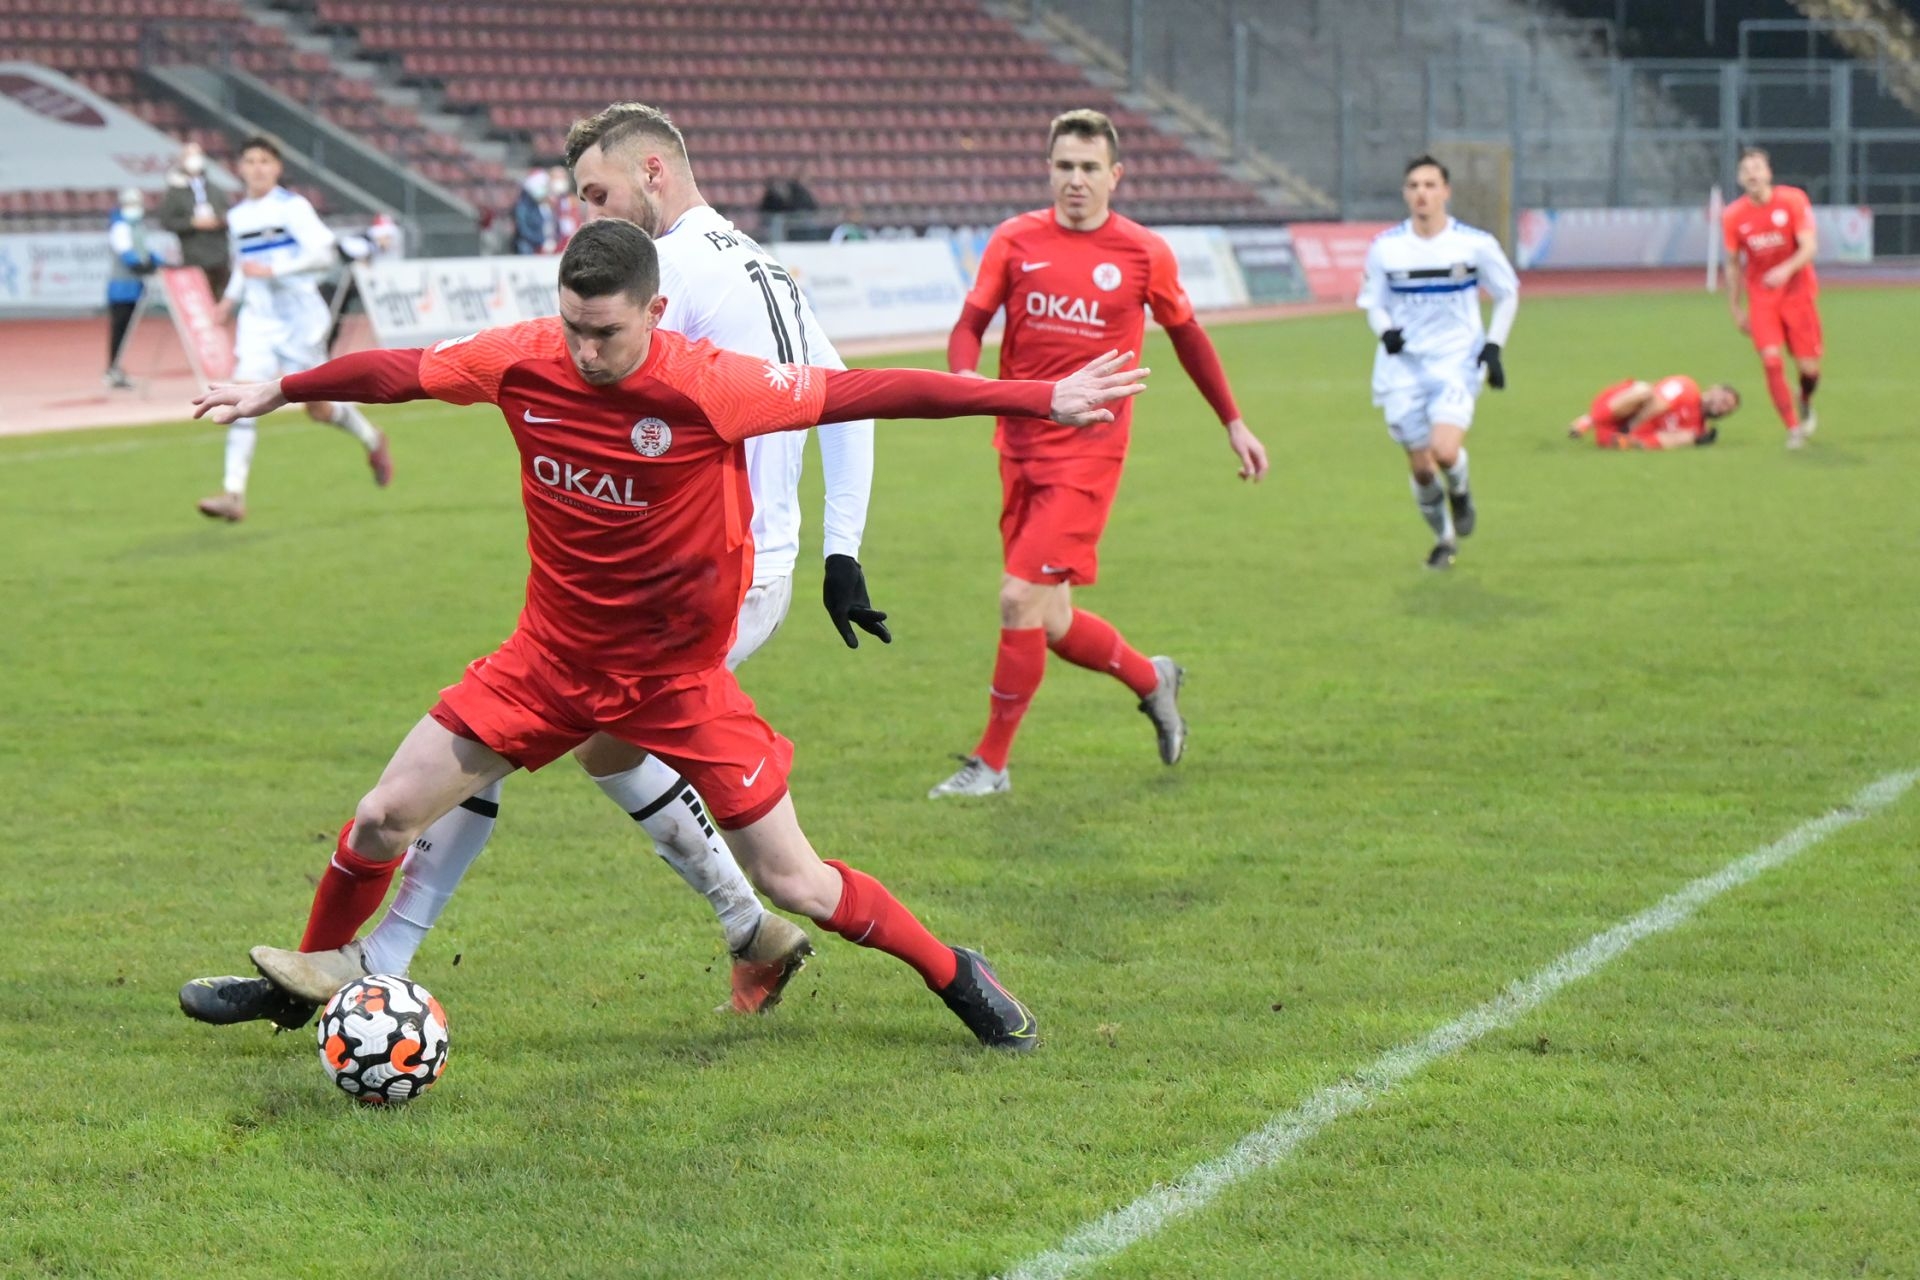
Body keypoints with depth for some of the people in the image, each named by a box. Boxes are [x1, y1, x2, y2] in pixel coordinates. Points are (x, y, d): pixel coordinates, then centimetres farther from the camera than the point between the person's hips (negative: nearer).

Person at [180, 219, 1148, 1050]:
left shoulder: (709, 388, -25)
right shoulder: (519, 362, -14)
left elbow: (866, 391, -23)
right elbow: (399, 371, 4)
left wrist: (1045, 398, -23)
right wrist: (277, 391, 18)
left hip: (678, 675, -3)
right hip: (553, 654, 3)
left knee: (791, 882, -1)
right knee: (385, 816, 2)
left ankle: (953, 975, 22)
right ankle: (319, 969, 29)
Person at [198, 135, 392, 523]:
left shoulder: (293, 207, -9)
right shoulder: (237, 216, 9)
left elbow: (324, 255, -17)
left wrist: (272, 269, -24)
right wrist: (230, 298, 8)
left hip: (300, 316, -4)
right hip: (258, 318, 4)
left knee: (317, 407, 4)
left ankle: (372, 440, 36)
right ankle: (234, 494, -20)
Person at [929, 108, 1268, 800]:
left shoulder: (1145, 254, -2)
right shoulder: (1014, 241, 2)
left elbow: (1187, 336, 13)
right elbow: (970, 325, 4)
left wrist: (1234, 424, 20)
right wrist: (965, 378, -20)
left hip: (1088, 453, -4)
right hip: (1020, 449, 4)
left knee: (1020, 599, -14)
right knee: (1051, 625, 7)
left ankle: (991, 763, 0)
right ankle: (1151, 678, 37)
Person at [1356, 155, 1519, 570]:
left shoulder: (1476, 244, -5)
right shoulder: (1385, 247, -2)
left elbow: (1507, 294, 8)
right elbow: (1373, 302, 9)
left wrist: (1493, 347, -3)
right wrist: (1385, 331, -14)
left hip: (1456, 363, -2)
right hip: (1403, 368, 2)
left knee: (1445, 452, -23)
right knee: (1420, 468, 2)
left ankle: (1460, 490, 13)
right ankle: (1444, 539, 28)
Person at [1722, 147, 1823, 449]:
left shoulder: (1793, 200, -10)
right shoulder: (1733, 216, -5)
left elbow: (1809, 247, -16)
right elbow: (1732, 265, 6)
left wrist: (1787, 269, -36)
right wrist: (1737, 311, 6)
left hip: (1798, 291, -1)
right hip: (1761, 296, 1)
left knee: (1808, 367, 0)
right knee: (1771, 361, -16)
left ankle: (1805, 403, 35)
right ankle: (1793, 428, -5)